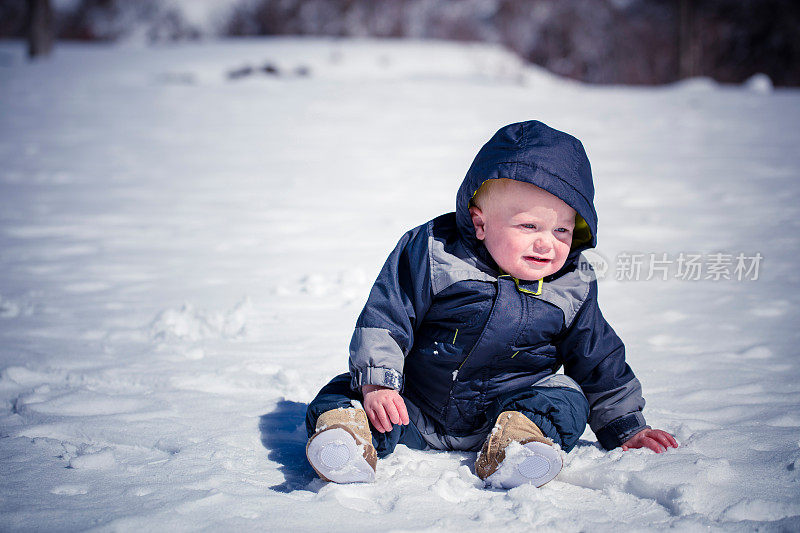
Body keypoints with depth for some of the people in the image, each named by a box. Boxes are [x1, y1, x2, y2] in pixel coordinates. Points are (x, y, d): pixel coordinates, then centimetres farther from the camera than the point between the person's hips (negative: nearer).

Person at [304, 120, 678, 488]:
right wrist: (377, 382, -23)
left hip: (506, 402, 2)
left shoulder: (573, 288, -4)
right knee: (346, 396, -18)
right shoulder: (431, 252, -14)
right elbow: (384, 319, -12)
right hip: (417, 408, -1)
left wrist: (626, 428, 10)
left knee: (567, 402, -21)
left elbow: (600, 365, 9)